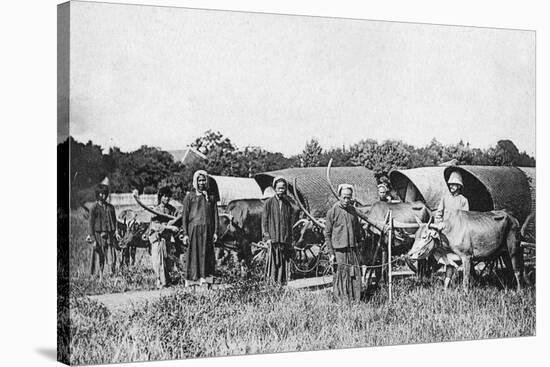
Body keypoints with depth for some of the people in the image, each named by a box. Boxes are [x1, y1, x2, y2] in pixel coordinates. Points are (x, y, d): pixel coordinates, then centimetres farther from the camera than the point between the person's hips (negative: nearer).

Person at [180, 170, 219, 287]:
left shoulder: (211, 197, 13)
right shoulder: (189, 196, 4)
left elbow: (215, 215, 12)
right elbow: (184, 216, 2)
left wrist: (215, 232, 4)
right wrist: (185, 233, -5)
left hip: (208, 229, 3)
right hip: (194, 228, -3)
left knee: (206, 255, 0)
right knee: (192, 254, -3)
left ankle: (204, 279, 2)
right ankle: (188, 282, 0)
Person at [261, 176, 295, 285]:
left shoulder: (288, 204, 13)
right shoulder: (269, 203, 3)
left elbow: (290, 223, 17)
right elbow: (264, 221, 1)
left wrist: (290, 241, 11)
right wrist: (267, 237, -9)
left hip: (286, 241, 4)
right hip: (273, 240, -4)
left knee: (285, 267, 2)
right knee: (273, 266, -8)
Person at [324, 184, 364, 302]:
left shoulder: (352, 210, 10)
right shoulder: (332, 211, -5)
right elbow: (327, 234, -4)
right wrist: (331, 253, -7)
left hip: (353, 249, 5)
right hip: (340, 250, -5)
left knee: (355, 276, 2)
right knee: (341, 278, -2)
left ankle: (355, 300, 8)